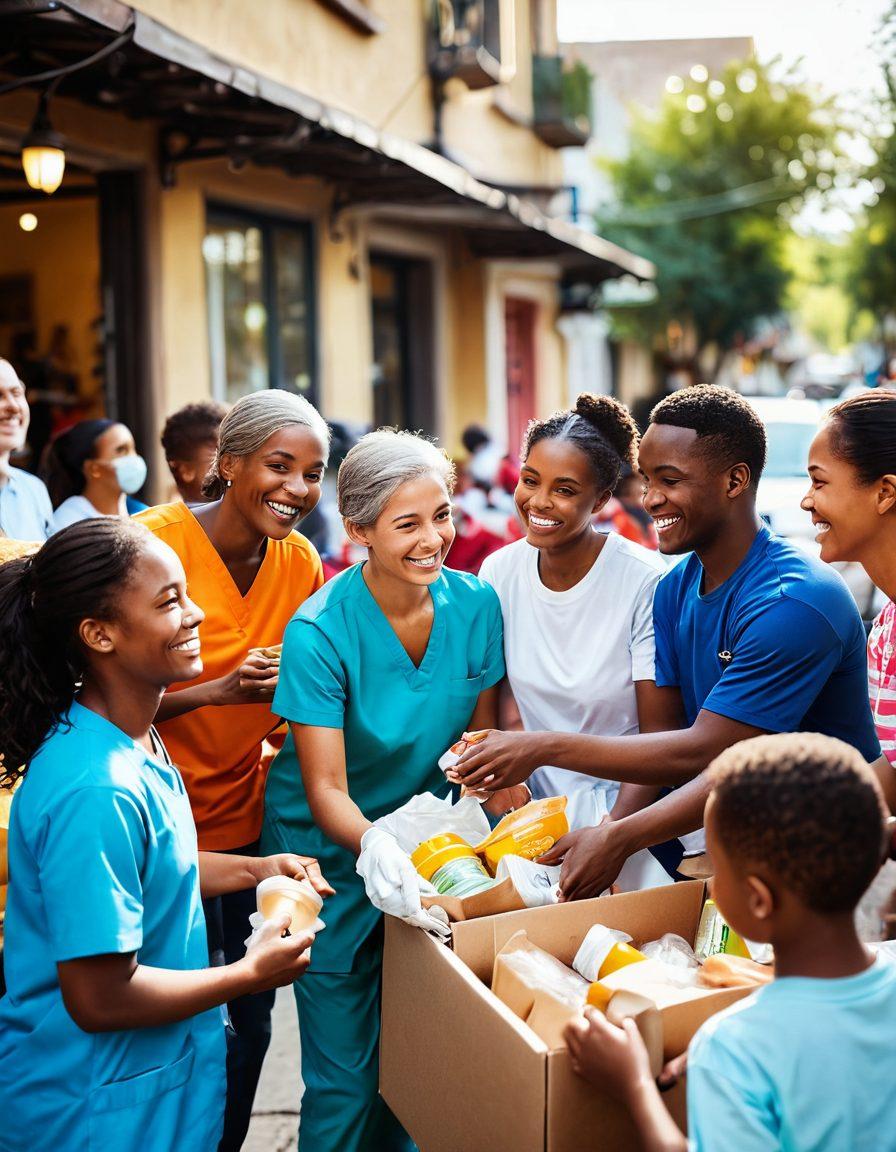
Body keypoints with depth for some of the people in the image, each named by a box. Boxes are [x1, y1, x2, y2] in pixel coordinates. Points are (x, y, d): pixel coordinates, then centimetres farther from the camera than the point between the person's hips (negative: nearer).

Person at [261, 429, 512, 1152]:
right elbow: (325, 787, -24)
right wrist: (373, 844, -44)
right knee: (345, 1076, 3)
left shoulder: (476, 605, -10)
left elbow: (479, 741, 0)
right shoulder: (320, 632, -22)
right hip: (336, 856, -4)